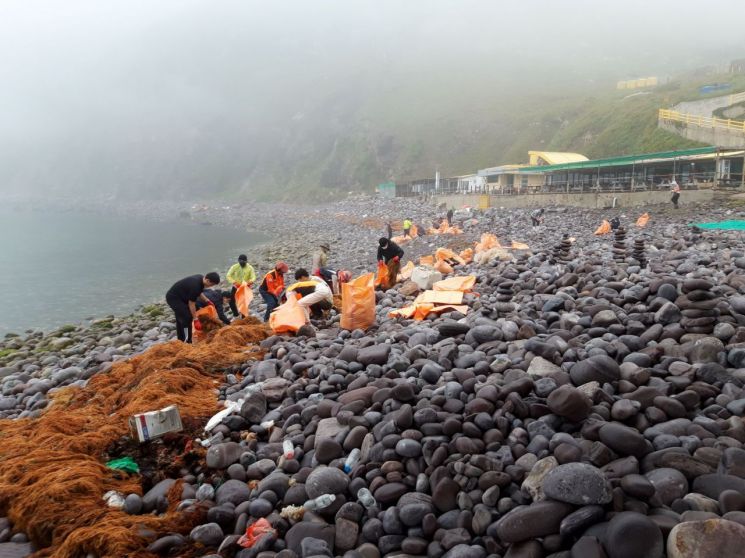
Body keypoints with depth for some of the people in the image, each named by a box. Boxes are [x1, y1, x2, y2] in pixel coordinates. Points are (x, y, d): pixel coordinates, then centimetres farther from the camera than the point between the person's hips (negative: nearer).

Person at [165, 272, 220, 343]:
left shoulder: (201, 279, -4)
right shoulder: (195, 286, -31)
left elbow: (199, 292, 16)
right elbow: (191, 304, -24)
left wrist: (207, 301, 6)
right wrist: (195, 319, -19)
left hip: (174, 296, 10)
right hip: (173, 298, -10)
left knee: (180, 319, 17)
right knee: (187, 318, -13)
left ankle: (181, 341, 27)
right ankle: (186, 343, -9)